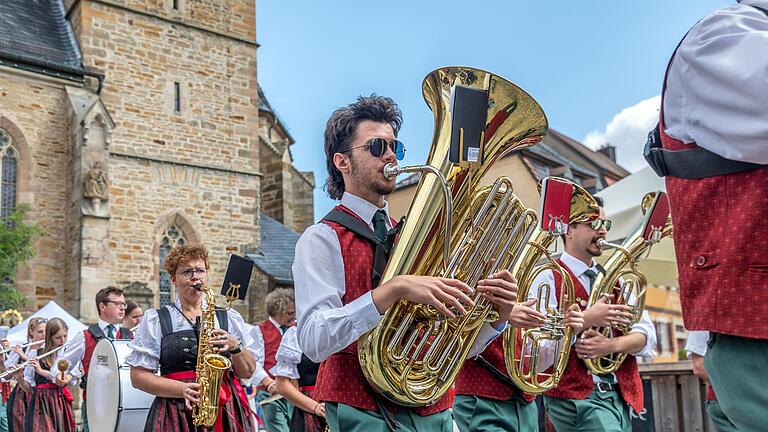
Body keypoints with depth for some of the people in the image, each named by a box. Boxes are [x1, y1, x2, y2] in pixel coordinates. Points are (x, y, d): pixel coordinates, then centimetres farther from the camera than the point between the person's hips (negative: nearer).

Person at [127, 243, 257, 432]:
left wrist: (235, 346, -9)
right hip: (176, 414, -1)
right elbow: (138, 376, 1)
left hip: (227, 411, 2)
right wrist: (183, 389, -12)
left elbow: (248, 372, 10)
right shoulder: (155, 320, 4)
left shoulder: (229, 317, 10)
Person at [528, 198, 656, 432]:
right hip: (575, 397, -7)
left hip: (621, 394, 7)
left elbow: (646, 335, 7)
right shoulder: (549, 277, -5)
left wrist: (612, 344, -11)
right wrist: (587, 319, -22)